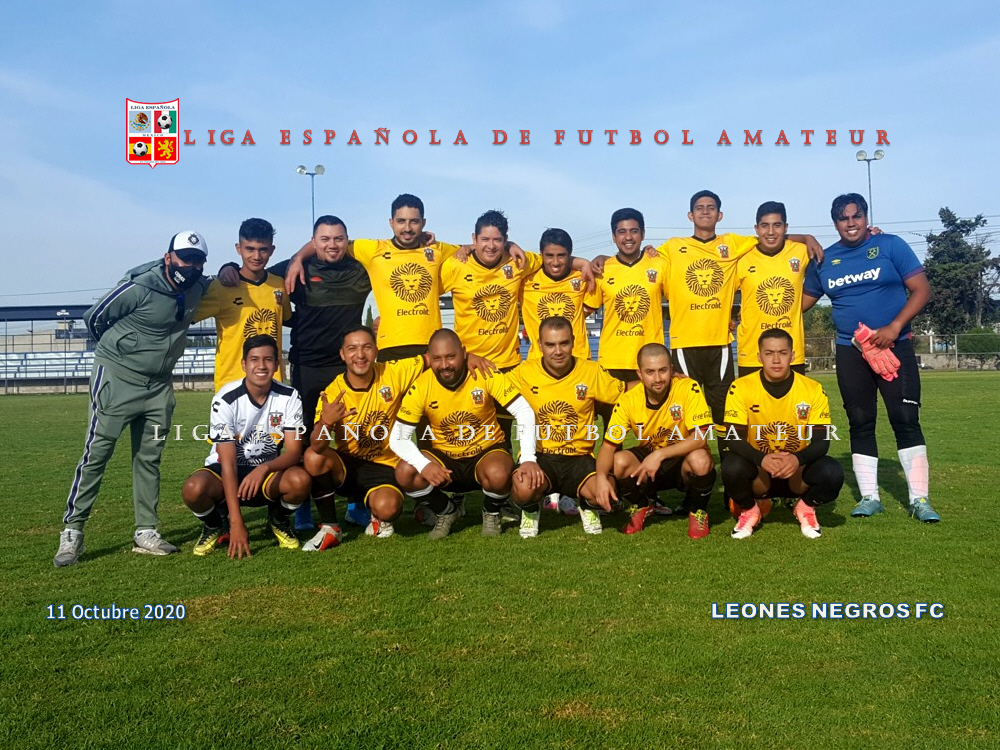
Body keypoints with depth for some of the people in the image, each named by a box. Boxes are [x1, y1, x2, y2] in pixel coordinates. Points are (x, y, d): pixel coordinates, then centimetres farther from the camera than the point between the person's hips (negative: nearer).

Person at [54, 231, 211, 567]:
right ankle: (71, 533, 3)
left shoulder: (197, 288, -1)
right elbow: (94, 317, -6)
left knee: (149, 458, 9)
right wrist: (121, 349, 9)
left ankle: (146, 533, 16)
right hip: (117, 377, -6)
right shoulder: (140, 286, -19)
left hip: (159, 385, 6)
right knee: (96, 454, -4)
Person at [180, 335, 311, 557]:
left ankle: (279, 521, 4)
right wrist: (236, 523, -28)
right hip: (227, 469, -1)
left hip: (268, 472, 1)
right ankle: (215, 526, 3)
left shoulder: (289, 397, -13)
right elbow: (228, 463, -22)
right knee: (193, 489, -34)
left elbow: (294, 452, -16)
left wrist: (264, 468, -40)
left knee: (301, 480, -32)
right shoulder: (226, 399, -20)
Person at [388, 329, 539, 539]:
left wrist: (528, 458, -32)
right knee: (405, 472, -25)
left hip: (487, 452, -2)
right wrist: (424, 465, -33)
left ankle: (491, 513, 2)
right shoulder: (421, 387, -14)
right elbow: (398, 437, -14)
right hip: (443, 457, 2)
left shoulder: (486, 375, -18)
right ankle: (445, 512, 6)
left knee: (498, 474, -36)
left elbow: (524, 412, -20)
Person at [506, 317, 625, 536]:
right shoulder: (524, 372, -5)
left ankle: (588, 507, 13)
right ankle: (530, 510, 8)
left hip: (579, 457, 1)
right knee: (524, 489, -34)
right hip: (538, 456, -1)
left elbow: (626, 392, 9)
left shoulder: (592, 372, -2)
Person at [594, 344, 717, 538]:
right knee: (619, 461, -28)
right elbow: (608, 446, -12)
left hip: (683, 459, -2)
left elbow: (700, 437, -26)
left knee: (700, 460, -36)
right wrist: (602, 477, -32)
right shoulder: (628, 401, -13)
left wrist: (660, 454, -36)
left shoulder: (688, 388, -21)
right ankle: (640, 508, 5)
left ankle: (698, 512, -2)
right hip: (648, 456, 2)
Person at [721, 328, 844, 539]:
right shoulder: (741, 388, -12)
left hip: (798, 473, 1)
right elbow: (734, 438, -16)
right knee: (731, 468, -33)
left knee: (832, 473, -30)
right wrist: (762, 459, -35)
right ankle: (749, 509, 3)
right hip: (758, 471, 0)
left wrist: (798, 459, -34)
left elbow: (821, 441, -12)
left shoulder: (813, 389, -9)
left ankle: (805, 508, 6)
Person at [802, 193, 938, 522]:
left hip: (895, 346, -3)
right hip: (850, 351, 3)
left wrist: (895, 327, -17)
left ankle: (919, 499, 2)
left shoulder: (891, 246, -3)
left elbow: (921, 289, -6)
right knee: (860, 424, 6)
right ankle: (869, 497, 15)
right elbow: (803, 300, 15)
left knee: (906, 421, -6)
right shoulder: (824, 260, 7)